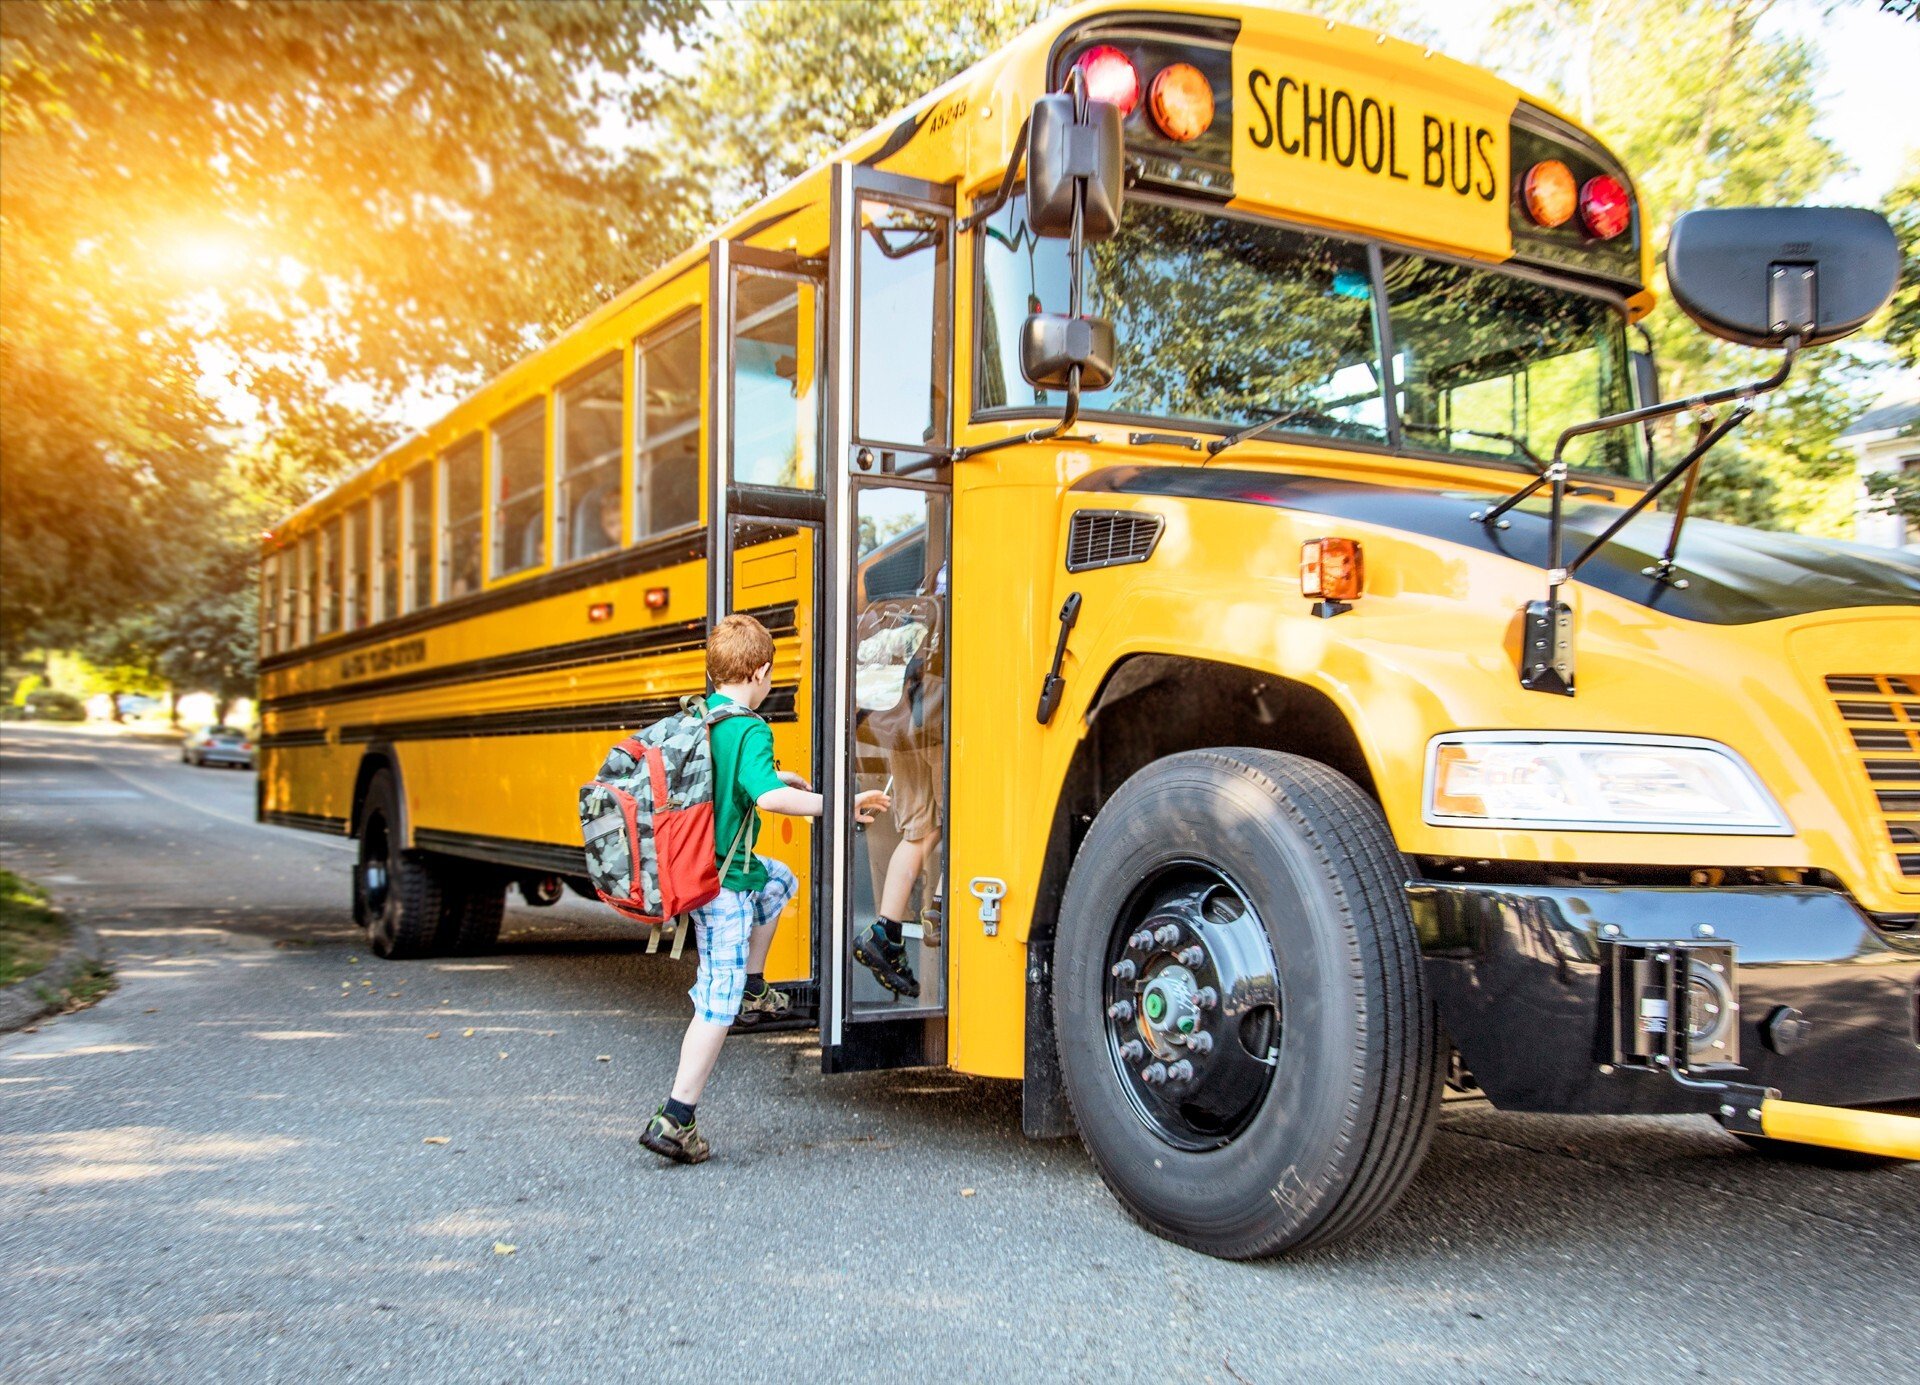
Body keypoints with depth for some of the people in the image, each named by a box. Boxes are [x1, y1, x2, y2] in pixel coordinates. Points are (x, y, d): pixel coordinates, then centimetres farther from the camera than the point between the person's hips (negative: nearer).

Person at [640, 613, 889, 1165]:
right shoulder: (750, 730, -19)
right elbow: (767, 795, -35)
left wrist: (777, 777, 31)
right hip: (723, 881, -9)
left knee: (779, 880, 33)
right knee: (719, 1001, -2)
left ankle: (753, 989, 32)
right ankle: (675, 1120, -1)